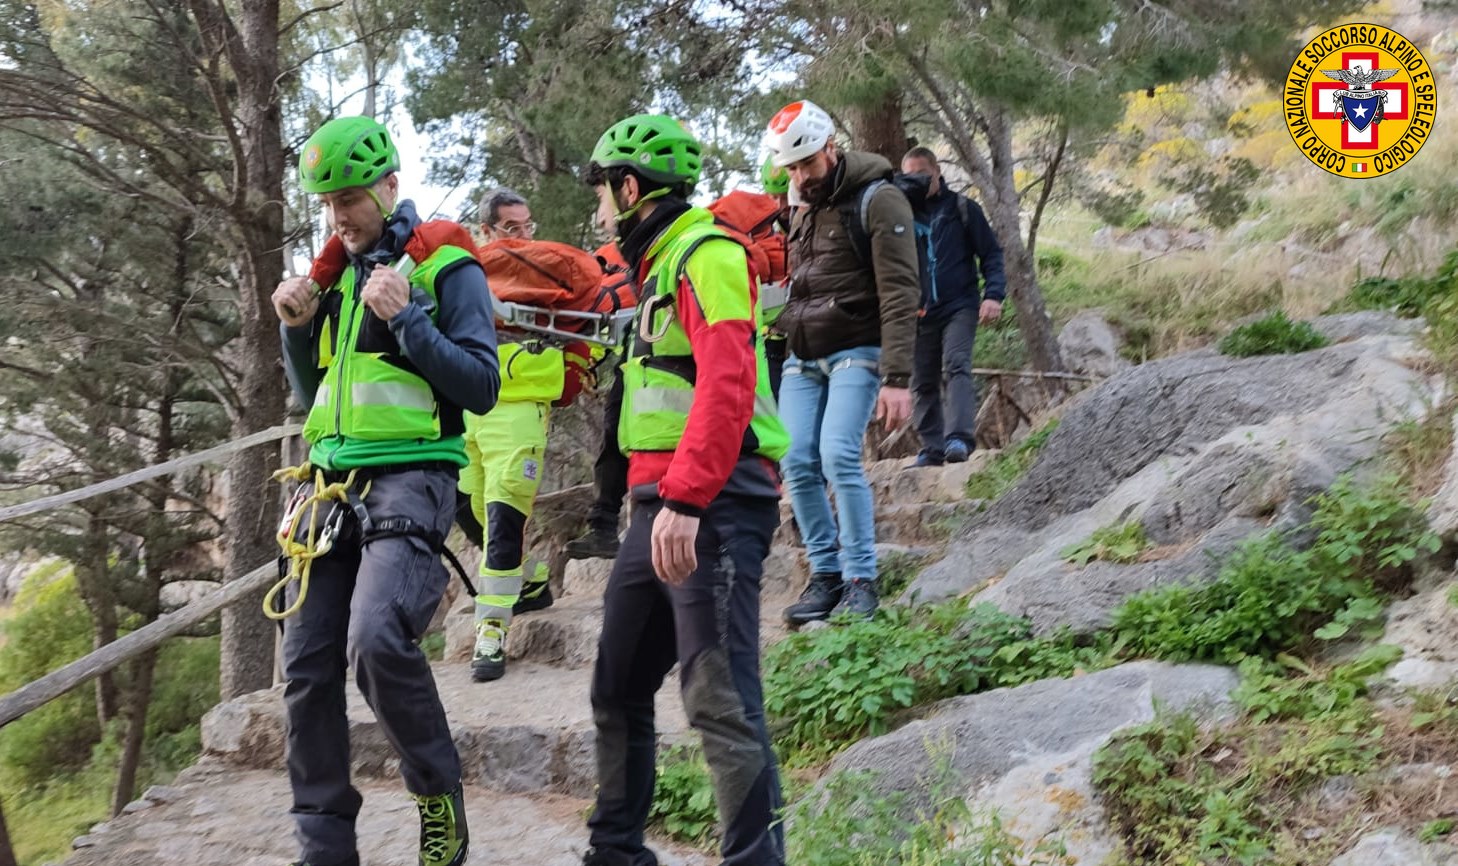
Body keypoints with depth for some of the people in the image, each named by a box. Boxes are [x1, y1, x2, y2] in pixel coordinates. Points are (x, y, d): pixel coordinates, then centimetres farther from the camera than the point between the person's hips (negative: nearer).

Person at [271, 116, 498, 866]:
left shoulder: (446, 269, 0)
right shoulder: (334, 276, 18)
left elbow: (481, 387, -7)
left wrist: (406, 319, -16)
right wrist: (296, 328, 4)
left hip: (409, 481, -6)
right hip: (331, 484, 7)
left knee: (377, 639, -27)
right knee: (307, 667, 1)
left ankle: (440, 796, -6)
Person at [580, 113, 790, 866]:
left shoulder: (706, 254, -7)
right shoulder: (659, 265, 23)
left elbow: (726, 385, -21)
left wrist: (685, 499, -28)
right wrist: (655, 497, 15)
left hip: (711, 507, -10)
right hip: (660, 504, 10)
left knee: (720, 702, -13)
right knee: (618, 690, 16)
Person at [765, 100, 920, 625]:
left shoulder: (878, 201, -9)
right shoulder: (803, 211, 15)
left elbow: (899, 295, -15)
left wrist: (897, 379, -22)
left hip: (856, 351, -7)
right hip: (802, 358, 7)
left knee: (839, 456, -19)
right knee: (798, 463, -4)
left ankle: (861, 581, -10)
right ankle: (825, 574, 6)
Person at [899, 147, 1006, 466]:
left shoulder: (961, 208, 3)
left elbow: (991, 253, 2)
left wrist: (993, 294, -13)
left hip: (959, 307, -3)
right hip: (919, 313, 4)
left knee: (956, 367, -21)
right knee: (923, 382, 5)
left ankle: (959, 438, -31)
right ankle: (931, 448, 12)